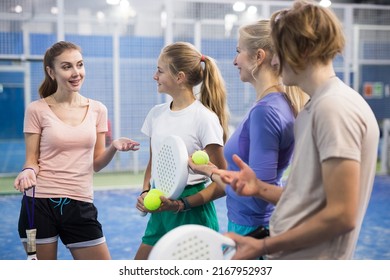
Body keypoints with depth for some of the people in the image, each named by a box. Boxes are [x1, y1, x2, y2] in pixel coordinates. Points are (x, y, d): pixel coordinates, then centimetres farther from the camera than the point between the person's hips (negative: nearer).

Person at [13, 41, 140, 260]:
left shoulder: (97, 109, 5)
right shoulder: (37, 110, -2)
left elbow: (96, 163, 7)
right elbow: (32, 160, 1)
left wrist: (114, 148, -13)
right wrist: (28, 172, -22)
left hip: (80, 204, 2)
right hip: (39, 204, -2)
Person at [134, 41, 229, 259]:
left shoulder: (204, 118, -13)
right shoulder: (156, 114, 7)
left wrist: (181, 204, -19)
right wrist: (145, 192, -1)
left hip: (193, 213, -6)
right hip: (159, 211, 6)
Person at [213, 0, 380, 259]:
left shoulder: (334, 106, -18)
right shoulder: (316, 106, 11)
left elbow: (342, 214, -22)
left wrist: (263, 246, -17)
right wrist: (260, 188, 4)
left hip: (305, 267, -9)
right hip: (290, 258, 9)